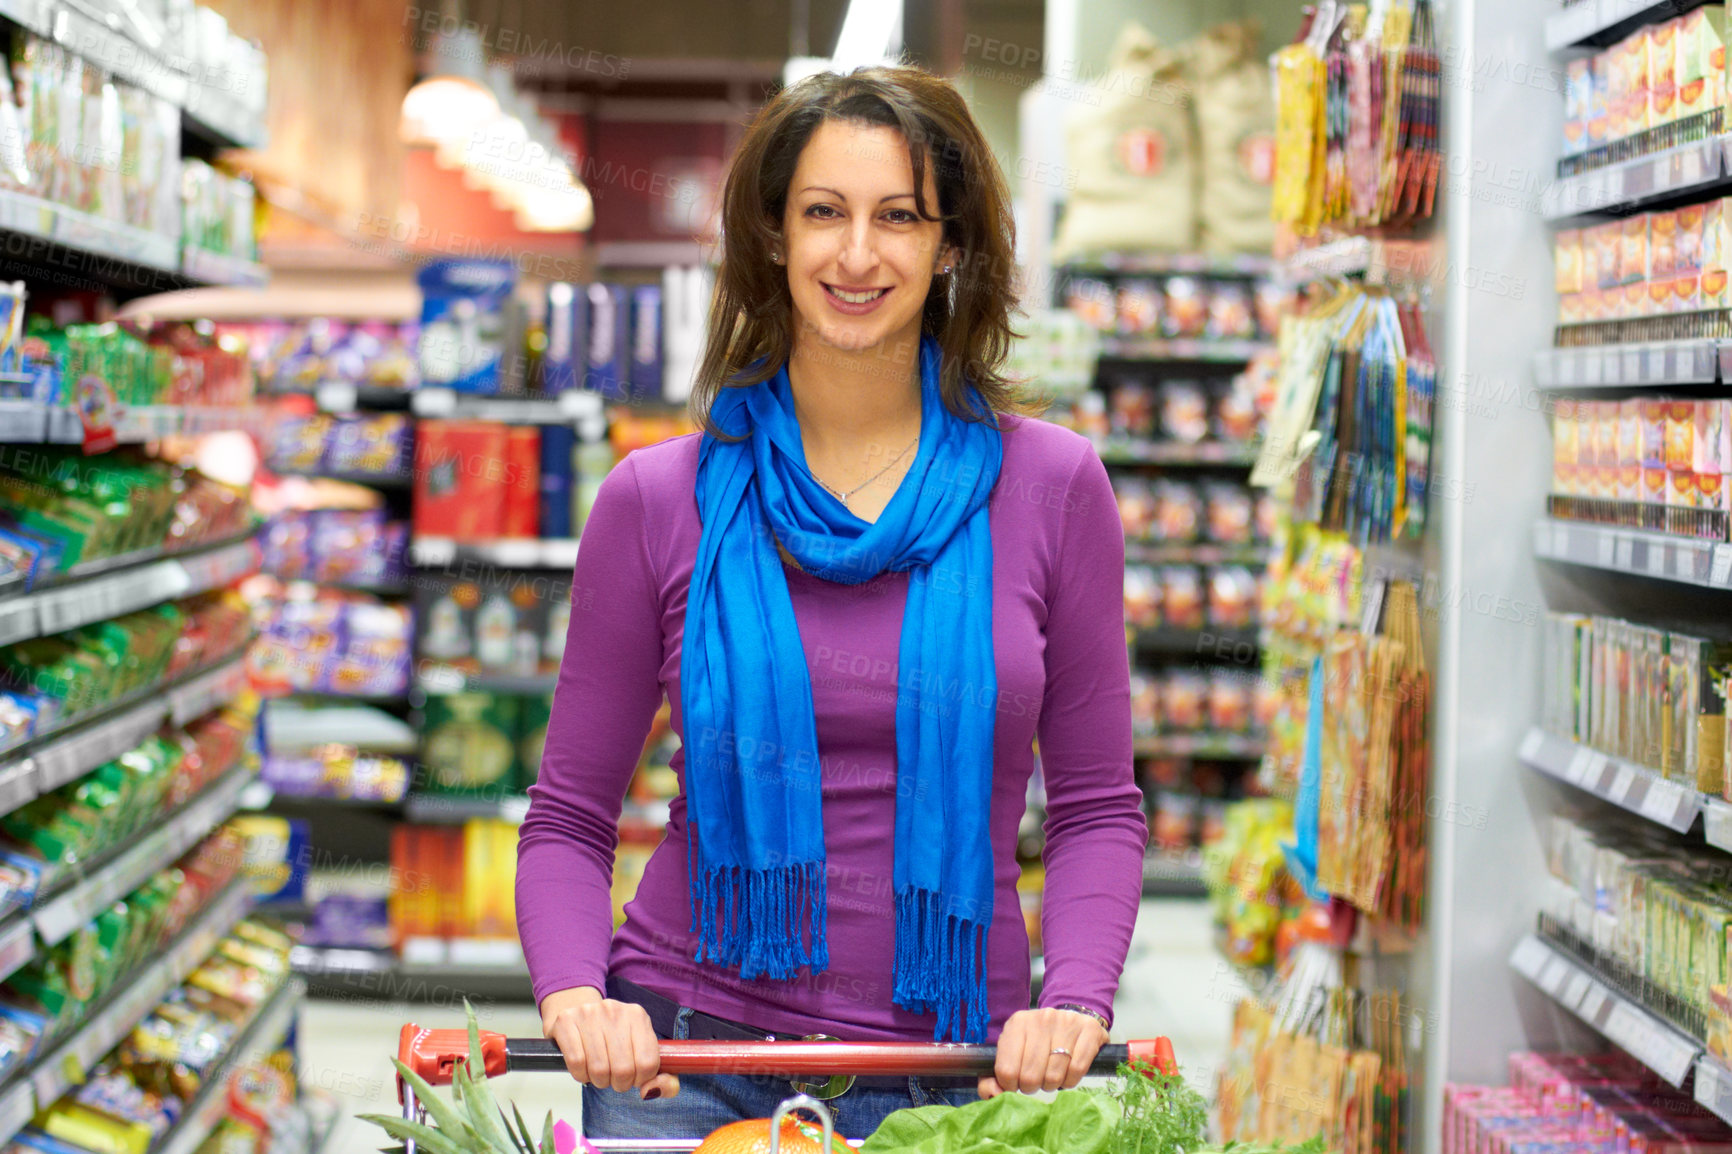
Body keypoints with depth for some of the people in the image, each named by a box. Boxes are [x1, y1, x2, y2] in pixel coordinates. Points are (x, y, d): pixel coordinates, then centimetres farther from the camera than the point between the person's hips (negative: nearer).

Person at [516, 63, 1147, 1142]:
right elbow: (570, 818, 4)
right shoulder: (660, 500, 0)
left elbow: (1098, 804, 5)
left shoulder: (1049, 486, 1)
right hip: (687, 1062, 0)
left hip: (953, 1075, 0)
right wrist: (575, 996, -14)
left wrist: (1076, 1006, -11)